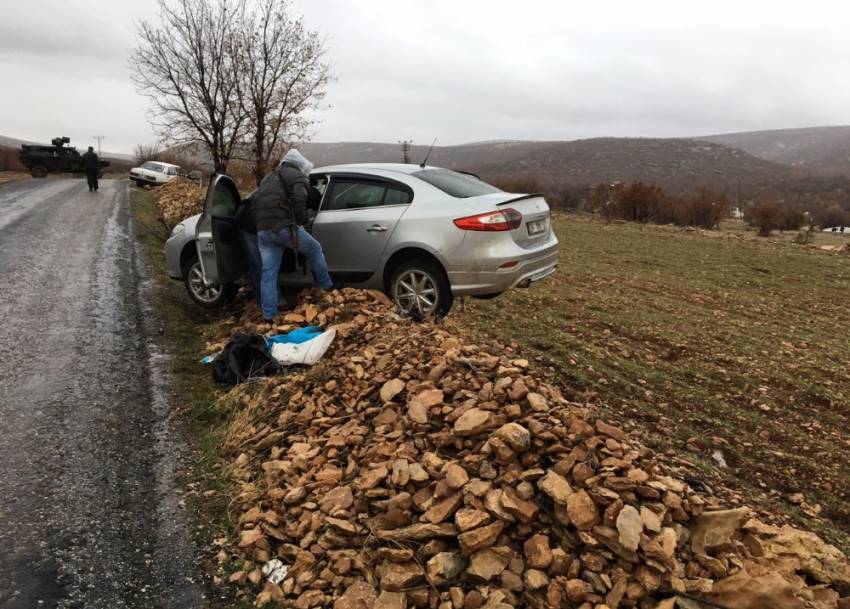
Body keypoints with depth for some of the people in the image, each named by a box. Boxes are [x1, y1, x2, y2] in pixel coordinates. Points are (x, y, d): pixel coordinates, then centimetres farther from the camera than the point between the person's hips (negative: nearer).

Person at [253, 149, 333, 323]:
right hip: (284, 226, -7)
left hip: (262, 229, 7)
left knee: (268, 273, 8)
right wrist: (300, 221, -2)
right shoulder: (297, 176, 5)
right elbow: (299, 200, -13)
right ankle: (326, 286, 23)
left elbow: (256, 203, 30)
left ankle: (268, 314, 9)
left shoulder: (269, 178, 31)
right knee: (315, 249, 15)